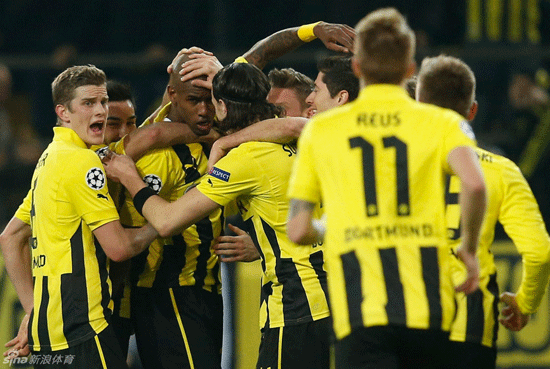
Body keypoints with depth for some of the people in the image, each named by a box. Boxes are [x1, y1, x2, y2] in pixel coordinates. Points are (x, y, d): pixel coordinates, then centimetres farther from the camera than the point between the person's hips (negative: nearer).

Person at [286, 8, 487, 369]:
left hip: (359, 310, -1)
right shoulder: (441, 123, 8)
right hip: (427, 307, 1)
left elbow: (298, 231, 11)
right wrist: (469, 248, 4)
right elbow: (474, 184, -12)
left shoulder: (320, 129, 12)